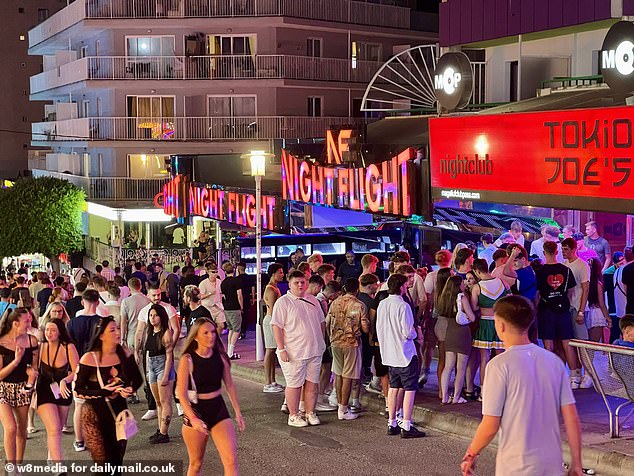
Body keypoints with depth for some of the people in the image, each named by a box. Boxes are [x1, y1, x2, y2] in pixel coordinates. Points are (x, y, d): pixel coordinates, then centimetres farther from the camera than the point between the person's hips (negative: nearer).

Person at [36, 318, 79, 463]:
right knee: (54, 429, -16)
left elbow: (76, 371, -14)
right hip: (44, 392, -1)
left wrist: (64, 381, -29)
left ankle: (52, 458, 43)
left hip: (63, 391, 1)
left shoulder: (69, 348, -14)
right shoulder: (40, 347, -9)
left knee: (57, 429, 17)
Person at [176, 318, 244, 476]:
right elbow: (181, 393, -15)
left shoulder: (220, 356, -1)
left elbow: (230, 385, 10)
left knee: (231, 459, -10)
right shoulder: (188, 359, -12)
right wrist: (193, 419, -26)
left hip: (218, 409, 3)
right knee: (196, 463, 11)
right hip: (196, 411, -3)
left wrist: (238, 412, 11)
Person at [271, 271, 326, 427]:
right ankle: (293, 416, 10)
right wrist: (281, 349, -17)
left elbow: (321, 322, 20)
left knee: (312, 383, 9)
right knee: (294, 384, 0)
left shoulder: (312, 300, 13)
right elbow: (277, 327, -12)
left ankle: (310, 413, 20)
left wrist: (321, 343, 14)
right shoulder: (283, 302, -7)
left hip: (314, 351, 6)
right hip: (294, 353, -6)